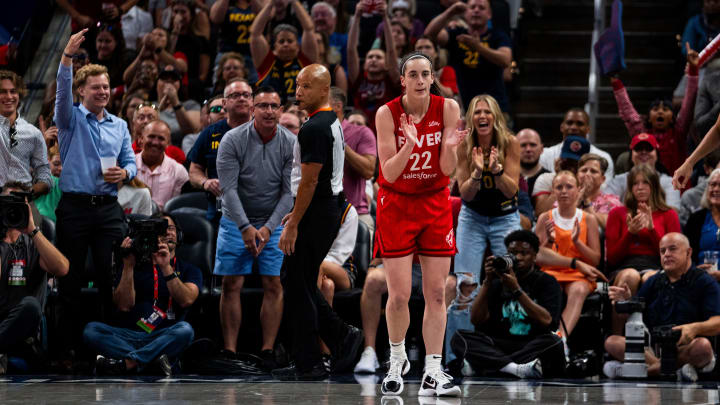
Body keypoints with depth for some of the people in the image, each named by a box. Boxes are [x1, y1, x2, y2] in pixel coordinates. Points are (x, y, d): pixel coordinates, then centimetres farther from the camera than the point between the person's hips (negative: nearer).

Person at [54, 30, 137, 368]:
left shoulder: (119, 125, 16)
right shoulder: (71, 119, 3)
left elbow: (131, 161, 14)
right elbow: (62, 89, -15)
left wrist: (124, 173, -10)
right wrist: (68, 54, -29)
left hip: (108, 209, 3)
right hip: (75, 207, -3)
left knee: (112, 277, 0)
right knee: (70, 279, 0)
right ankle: (68, 346, 5)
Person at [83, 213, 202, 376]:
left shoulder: (189, 270, 15)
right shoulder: (137, 266, 16)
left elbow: (186, 300, -7)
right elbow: (124, 306, 1)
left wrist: (166, 268, -15)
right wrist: (128, 265, -5)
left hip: (163, 338, -1)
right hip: (128, 336, 1)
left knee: (185, 330, -34)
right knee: (91, 329, -27)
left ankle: (126, 363, -36)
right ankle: (154, 360, -37)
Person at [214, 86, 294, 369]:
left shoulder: (290, 144, -8)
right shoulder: (233, 140, -12)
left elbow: (289, 192, -8)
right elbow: (229, 188, -15)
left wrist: (268, 228, -17)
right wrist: (245, 227, -23)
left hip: (274, 223, 1)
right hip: (236, 221, -1)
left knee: (274, 285, -4)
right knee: (231, 286, -4)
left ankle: (268, 351, 1)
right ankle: (230, 352, -2)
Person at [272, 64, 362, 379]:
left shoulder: (314, 129, -19)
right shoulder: (331, 123, 14)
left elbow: (309, 181, -22)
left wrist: (293, 225, -19)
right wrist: (297, 213, 25)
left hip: (315, 217, -10)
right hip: (328, 210, 10)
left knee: (299, 288, -3)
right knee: (302, 284, 16)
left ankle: (308, 365, 1)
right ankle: (340, 336, 13)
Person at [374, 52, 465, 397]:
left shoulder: (447, 108, -8)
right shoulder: (387, 113, -14)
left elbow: (448, 169, -8)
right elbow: (389, 173, -17)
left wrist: (449, 147, -29)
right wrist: (410, 146, -34)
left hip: (435, 205, 2)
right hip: (396, 205, -2)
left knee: (436, 293, -1)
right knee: (399, 295, -6)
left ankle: (433, 373, 3)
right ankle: (397, 361, 20)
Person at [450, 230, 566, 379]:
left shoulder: (546, 282, 10)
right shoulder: (497, 283, 17)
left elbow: (546, 321, -9)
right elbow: (476, 320, 4)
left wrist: (516, 290, -13)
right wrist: (487, 282, -4)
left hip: (534, 348, -2)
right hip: (499, 347, 2)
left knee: (553, 341, -35)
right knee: (460, 337, -23)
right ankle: (517, 369, -44)